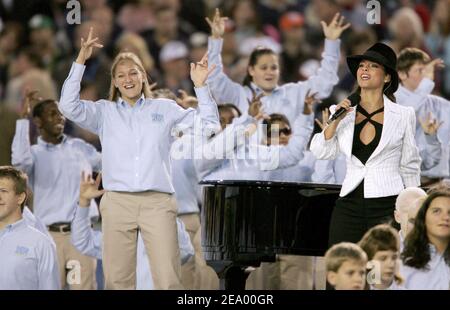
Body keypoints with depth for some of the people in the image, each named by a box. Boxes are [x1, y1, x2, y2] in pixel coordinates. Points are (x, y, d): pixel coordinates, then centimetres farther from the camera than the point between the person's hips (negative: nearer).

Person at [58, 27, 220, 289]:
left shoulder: (165, 108, 15)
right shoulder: (105, 112, 15)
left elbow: (208, 126, 13)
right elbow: (69, 106, 0)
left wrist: (201, 86, 4)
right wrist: (80, 62, -4)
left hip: (158, 202, -1)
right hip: (118, 202, 1)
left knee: (168, 280, -10)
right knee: (118, 280, -1)